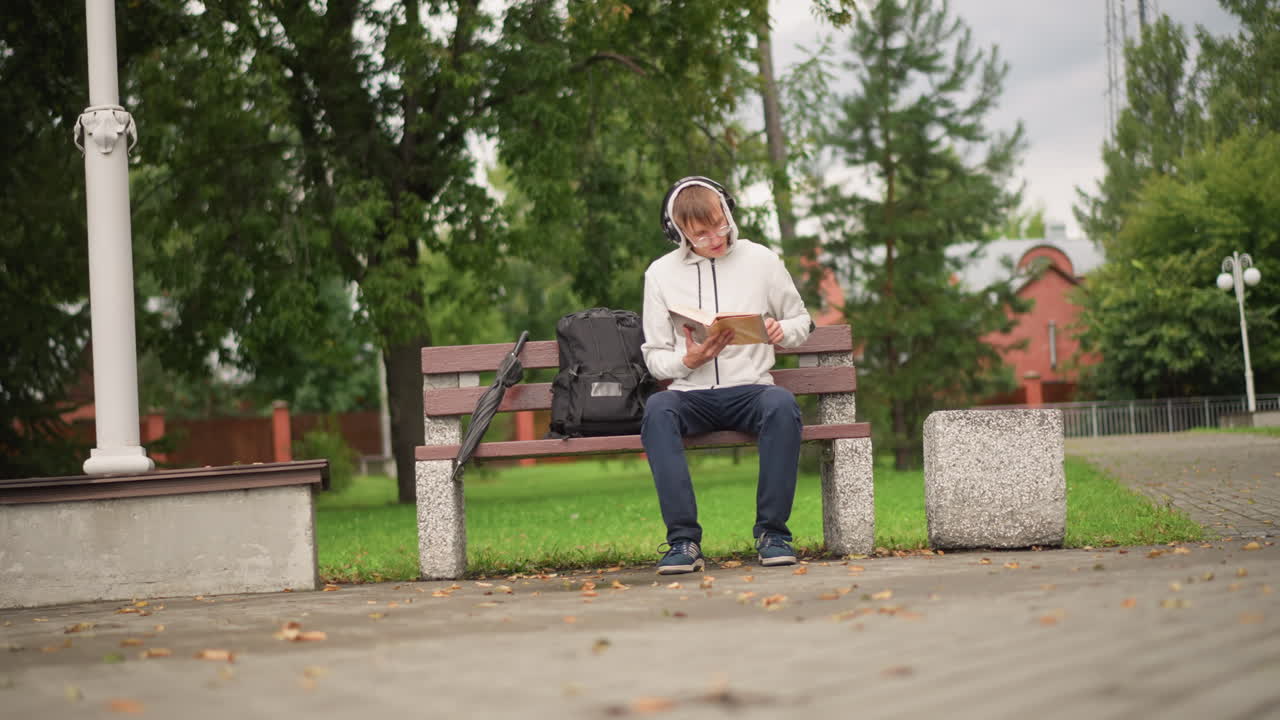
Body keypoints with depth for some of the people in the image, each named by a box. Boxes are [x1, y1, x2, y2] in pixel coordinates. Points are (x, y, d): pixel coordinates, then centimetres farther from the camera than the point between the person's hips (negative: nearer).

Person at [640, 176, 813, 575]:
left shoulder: (761, 260, 8)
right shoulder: (661, 274, 8)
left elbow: (802, 321, 18)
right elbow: (654, 357, 9)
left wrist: (782, 331, -7)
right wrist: (688, 360, -14)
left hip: (749, 389, 0)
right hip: (691, 395, 0)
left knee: (782, 404, -36)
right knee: (657, 408, -34)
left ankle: (772, 531, -26)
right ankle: (684, 538, -36)